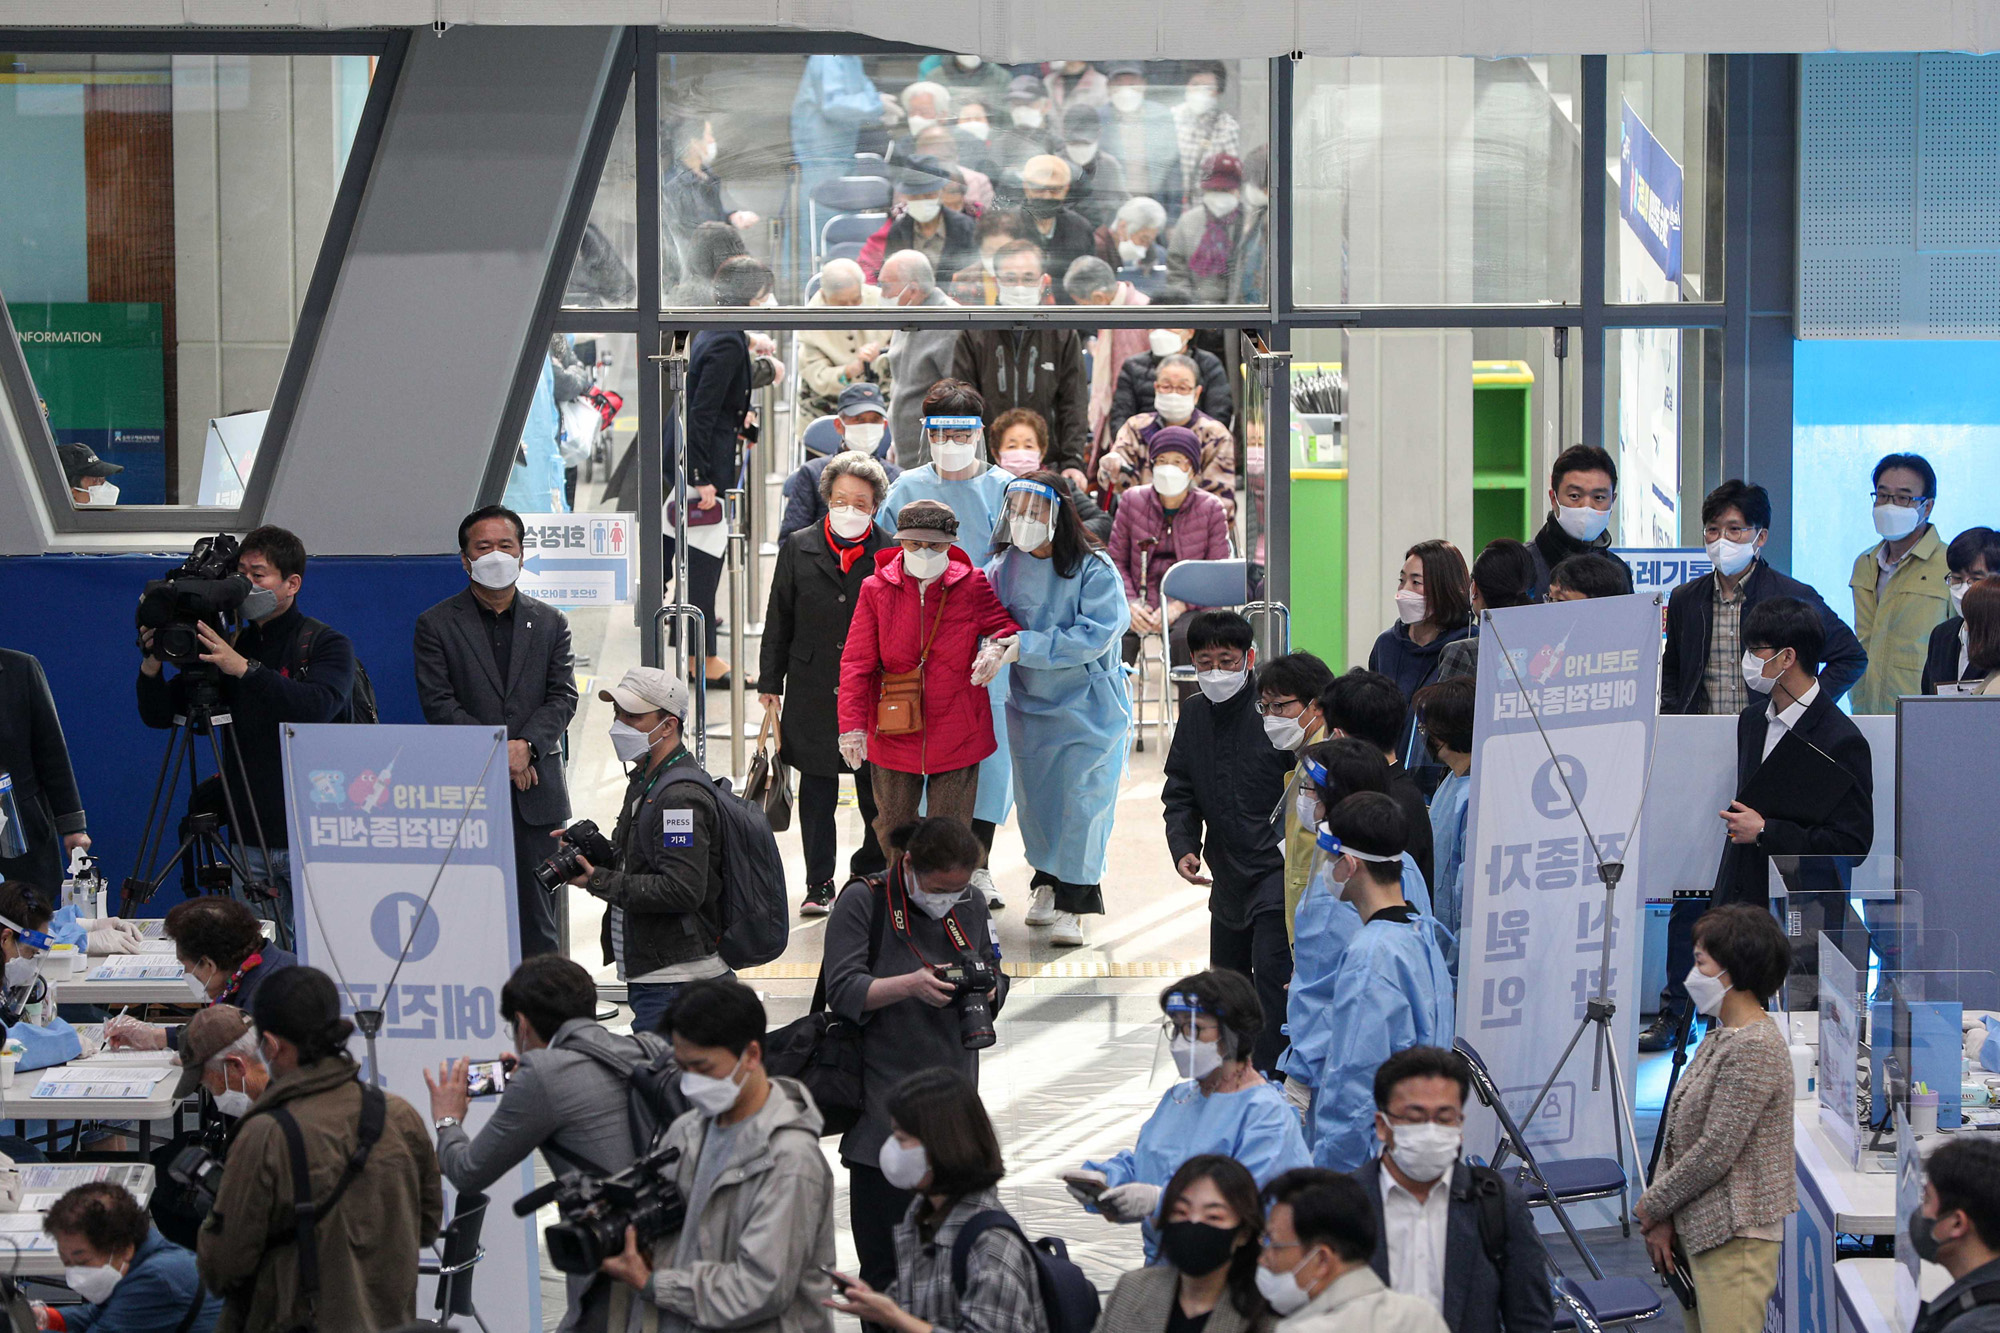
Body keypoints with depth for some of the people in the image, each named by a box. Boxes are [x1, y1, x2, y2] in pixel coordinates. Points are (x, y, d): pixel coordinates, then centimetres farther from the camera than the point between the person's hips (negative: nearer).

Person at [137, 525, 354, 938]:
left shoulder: (327, 644, 0)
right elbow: (158, 715, 11)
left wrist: (245, 669, -26)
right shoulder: (227, 648, 11)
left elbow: (318, 706, -20)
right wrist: (153, 663, -8)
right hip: (249, 839, 4)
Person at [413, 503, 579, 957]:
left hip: (536, 788, 2)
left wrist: (527, 745, -14)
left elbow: (563, 697, 4)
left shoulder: (550, 623, 13)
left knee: (538, 913, 3)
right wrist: (496, 751, -13)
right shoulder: (436, 625, 4)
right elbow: (438, 703, -4)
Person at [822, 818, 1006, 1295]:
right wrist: (909, 985, -26)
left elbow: (996, 974, 17)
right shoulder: (863, 901, -7)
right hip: (882, 1095, -5)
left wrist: (986, 988, -7)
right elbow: (842, 991, -11)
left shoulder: (970, 905, 8)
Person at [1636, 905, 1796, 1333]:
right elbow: (1677, 1136, 14)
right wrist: (1662, 1218, 3)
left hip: (1734, 1237, -10)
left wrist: (1652, 1205, -8)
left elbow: (1715, 1152, -19)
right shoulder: (1718, 1040, 14)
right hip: (1701, 1230, 10)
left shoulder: (1755, 1048, -16)